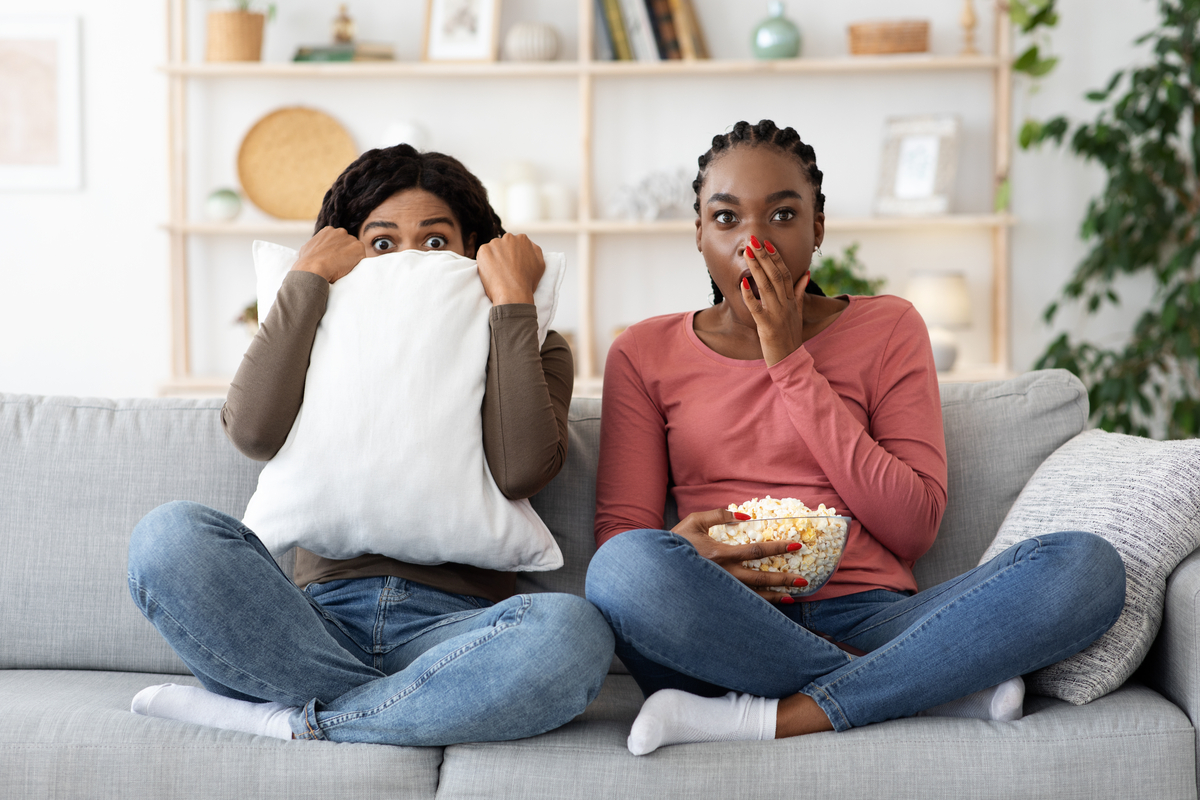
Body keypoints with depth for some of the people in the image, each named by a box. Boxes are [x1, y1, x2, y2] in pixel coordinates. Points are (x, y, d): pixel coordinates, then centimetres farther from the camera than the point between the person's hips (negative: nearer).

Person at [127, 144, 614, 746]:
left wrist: (513, 300, 0)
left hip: (451, 623, -1)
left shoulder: (527, 350, 18)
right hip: (322, 618, 1)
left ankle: (290, 721, -24)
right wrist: (306, 279, 6)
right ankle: (428, 709, -25)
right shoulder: (322, 345, 22)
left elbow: (521, 470, -5)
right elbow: (255, 431, -4)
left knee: (572, 632, -36)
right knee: (169, 535, -27)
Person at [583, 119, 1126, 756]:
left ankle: (772, 717, -26)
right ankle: (942, 685, -21)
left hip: (867, 618, 1)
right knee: (626, 566, -36)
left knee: (1086, 566, -24)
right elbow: (618, 529, 6)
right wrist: (689, 549, -19)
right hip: (724, 635, 0)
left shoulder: (887, 328, 12)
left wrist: (791, 365, -2)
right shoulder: (645, 353, 13)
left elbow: (915, 527, 1)